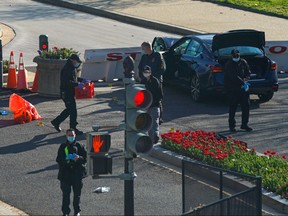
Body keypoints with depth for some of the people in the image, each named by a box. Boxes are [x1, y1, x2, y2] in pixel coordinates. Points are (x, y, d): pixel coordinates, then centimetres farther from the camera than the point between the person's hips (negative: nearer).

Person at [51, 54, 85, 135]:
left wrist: (81, 80, 13)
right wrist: (77, 84, -29)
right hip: (67, 93, -11)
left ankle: (56, 122, 29)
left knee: (69, 109, 19)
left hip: (70, 92, 11)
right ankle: (73, 129, 0)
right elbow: (67, 82, -27)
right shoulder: (67, 69, -19)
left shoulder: (72, 68, 14)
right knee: (73, 111, -7)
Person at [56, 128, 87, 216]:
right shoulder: (62, 147, 5)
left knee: (77, 194, 6)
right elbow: (58, 160, 3)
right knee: (65, 193, 0)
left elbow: (85, 159, 2)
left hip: (77, 173, 0)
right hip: (65, 173, 0)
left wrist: (79, 158, -19)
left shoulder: (79, 146, 4)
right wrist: (65, 159, -17)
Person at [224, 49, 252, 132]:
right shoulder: (229, 65, -11)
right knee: (232, 107, -3)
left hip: (242, 88, 5)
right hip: (232, 89, -5)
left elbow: (248, 72, 14)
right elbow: (233, 76, -19)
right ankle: (232, 125, 9)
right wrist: (243, 83, -23)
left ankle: (244, 124, 15)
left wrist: (246, 79, -7)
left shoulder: (243, 62, 7)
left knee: (246, 106, 4)